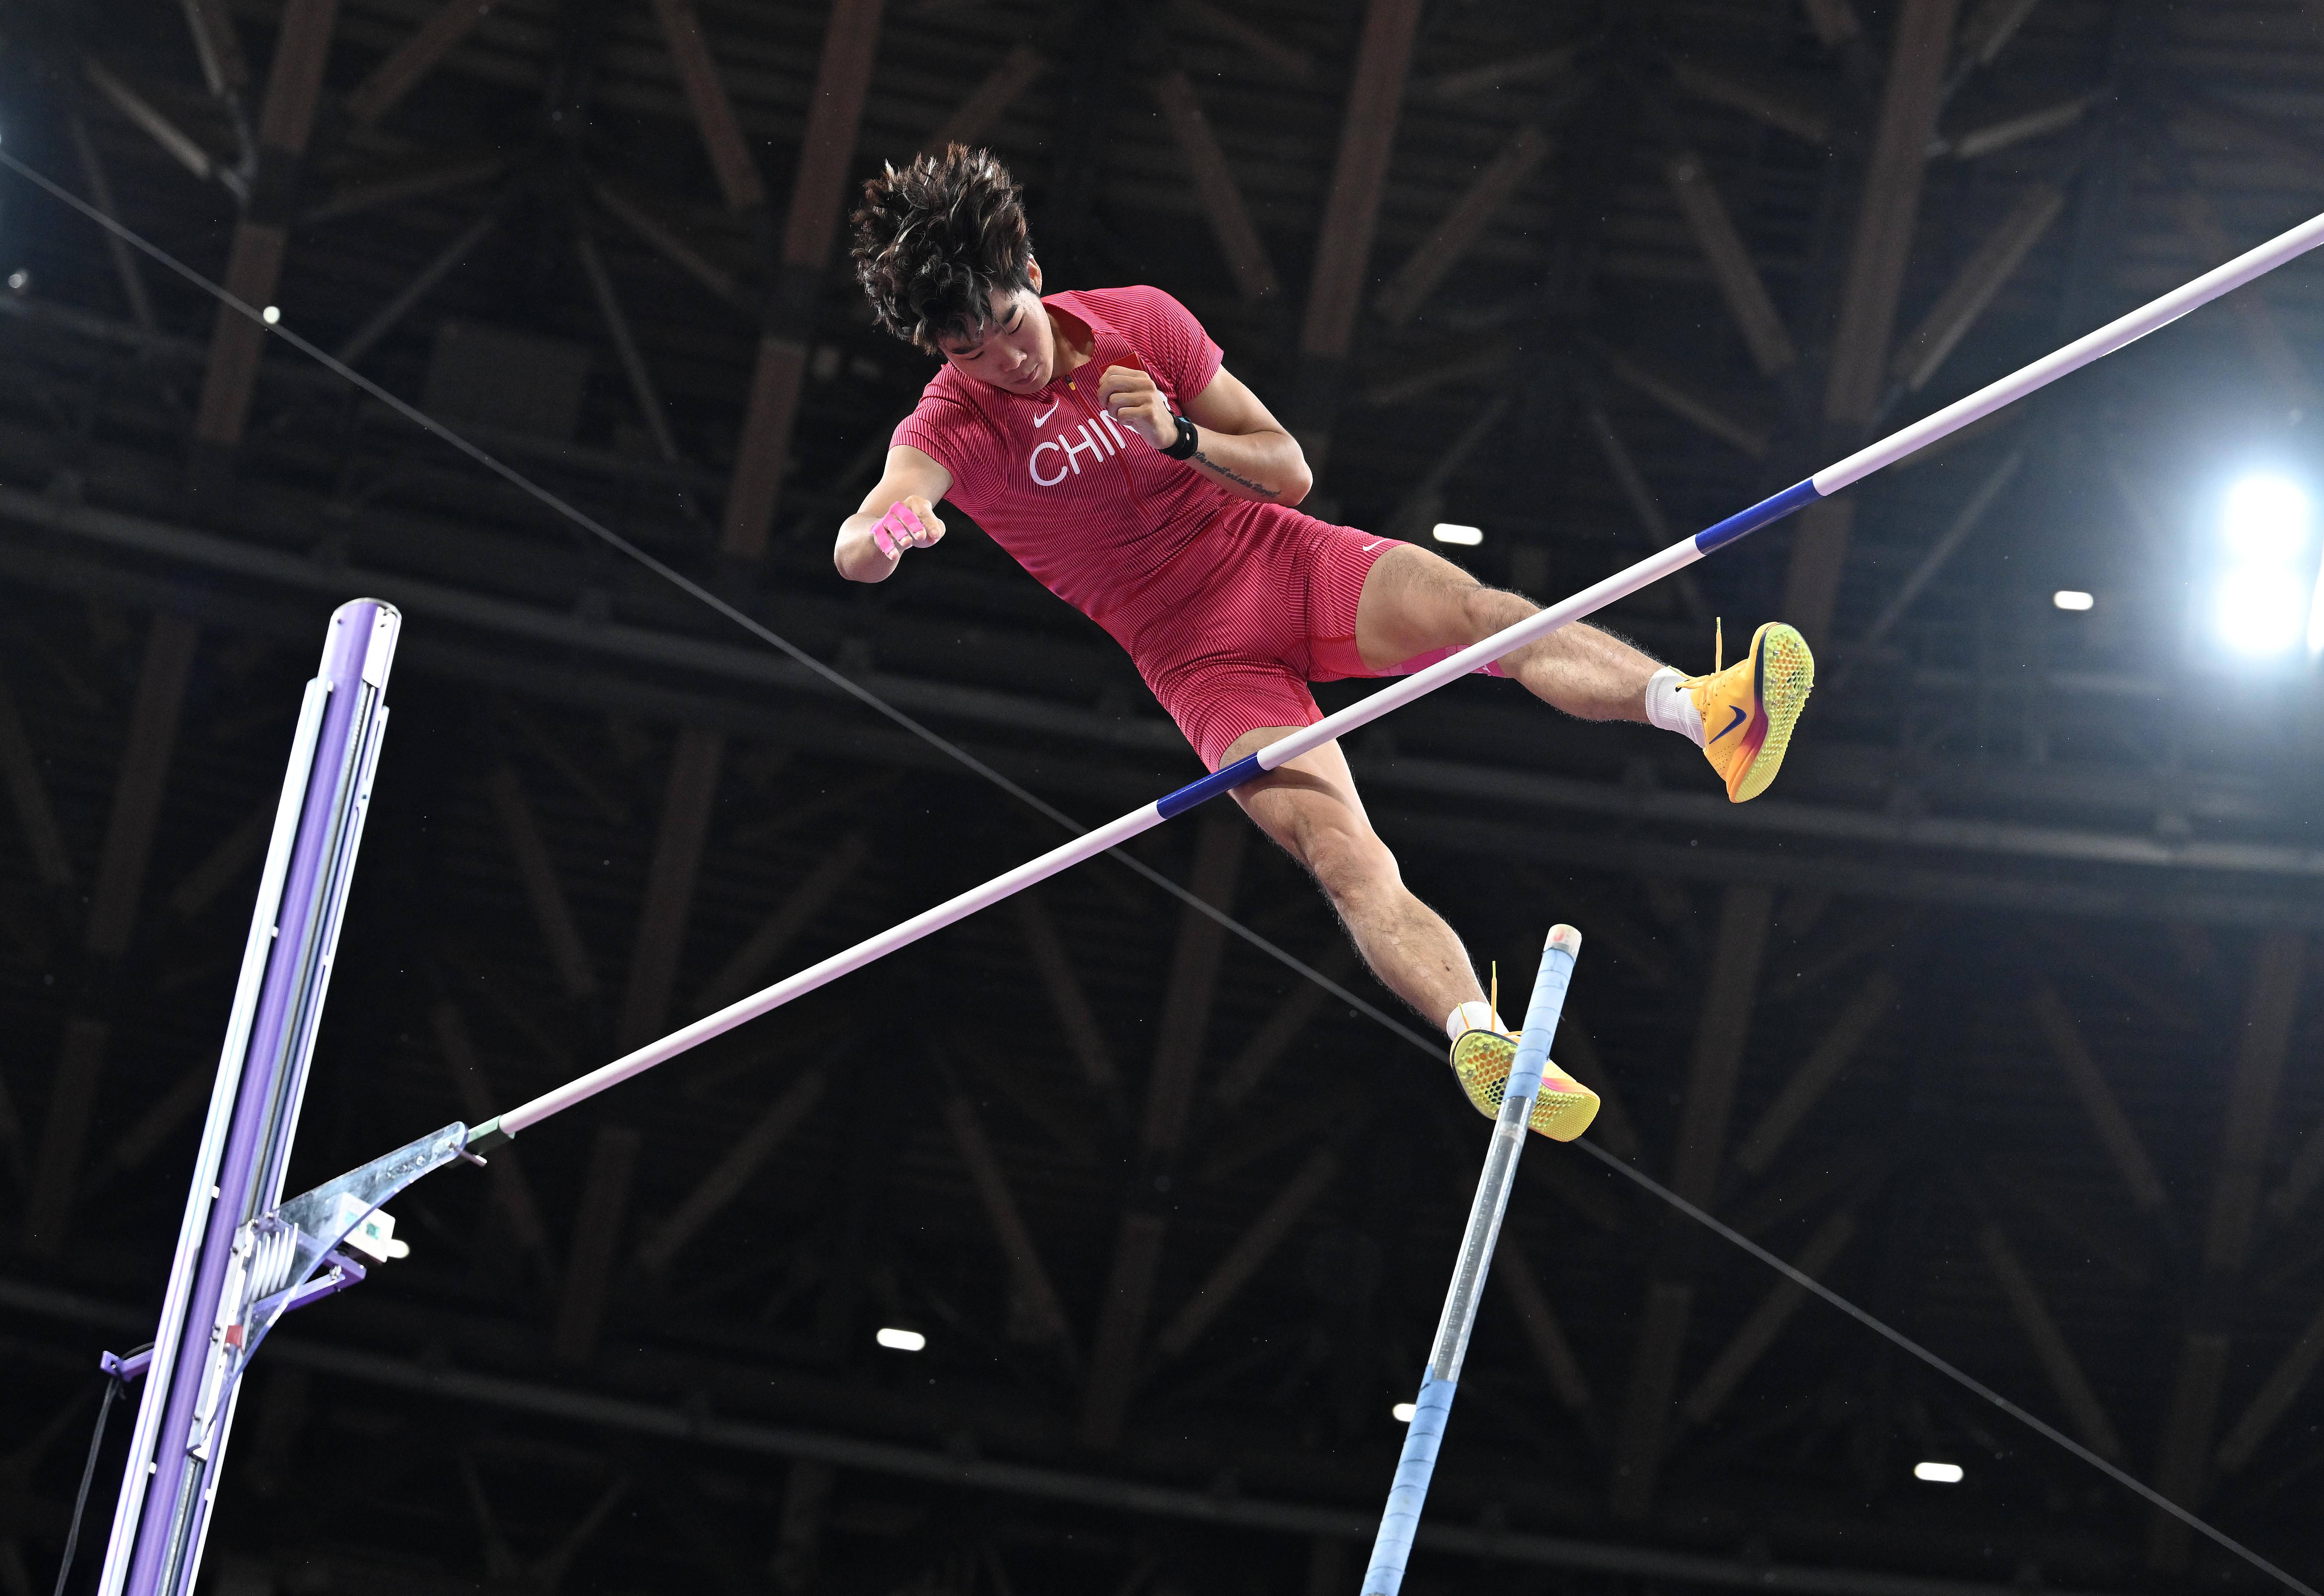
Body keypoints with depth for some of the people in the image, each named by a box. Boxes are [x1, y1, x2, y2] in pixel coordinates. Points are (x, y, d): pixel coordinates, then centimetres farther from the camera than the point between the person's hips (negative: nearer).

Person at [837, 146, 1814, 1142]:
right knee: (1344, 860, -26)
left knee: (1486, 614, -28)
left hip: (1291, 565, 2)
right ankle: (1478, 1036, -45)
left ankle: (1709, 713, -47)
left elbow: (1289, 471, 3)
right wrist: (881, 535, -56)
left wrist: (1182, 437, -17)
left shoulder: (1139, 321, -1)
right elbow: (855, 551, -31)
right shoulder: (953, 426, -10)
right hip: (1205, 665, -2)